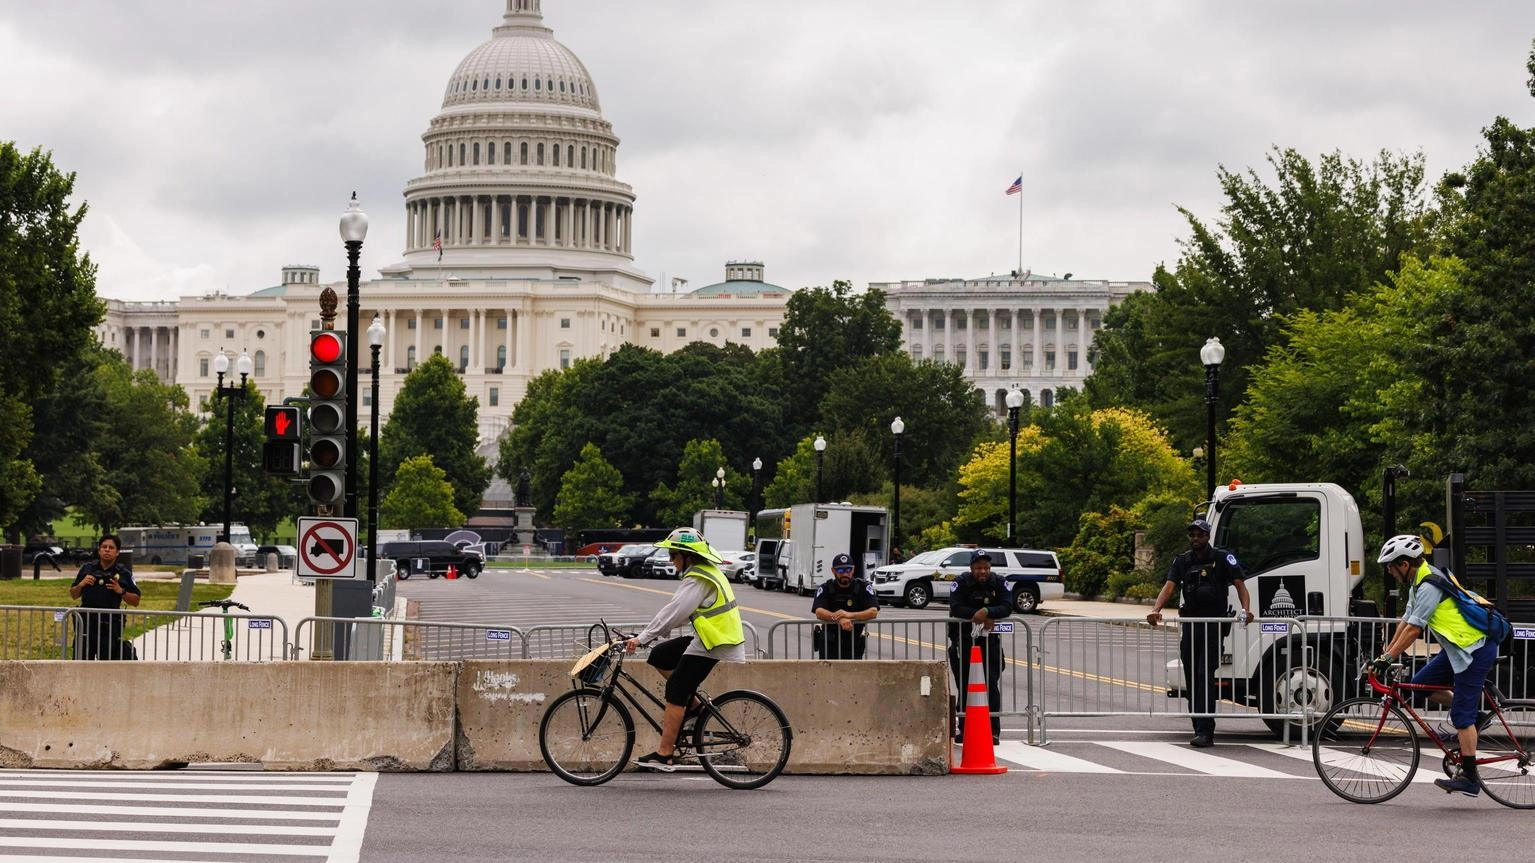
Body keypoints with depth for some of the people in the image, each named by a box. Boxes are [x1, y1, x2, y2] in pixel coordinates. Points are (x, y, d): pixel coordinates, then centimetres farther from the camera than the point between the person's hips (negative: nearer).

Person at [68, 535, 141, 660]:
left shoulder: (124, 573, 4)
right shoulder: (87, 569, 10)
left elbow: (135, 601, 5)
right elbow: (73, 595, 17)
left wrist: (121, 591, -11)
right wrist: (81, 584, -3)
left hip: (110, 625, -2)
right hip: (87, 623, 2)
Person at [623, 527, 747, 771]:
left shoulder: (698, 580, -17)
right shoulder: (706, 572, 15)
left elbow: (674, 612, -24)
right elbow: (677, 611, 19)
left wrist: (642, 638, -23)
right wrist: (647, 635, 14)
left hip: (712, 645, -10)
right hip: (708, 639, 10)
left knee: (675, 691, -8)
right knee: (659, 656, 14)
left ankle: (664, 755, -8)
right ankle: (692, 704, 16)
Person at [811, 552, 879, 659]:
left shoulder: (863, 587, -2)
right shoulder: (825, 589, -1)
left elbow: (873, 612, -15)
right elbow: (819, 612, -17)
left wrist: (850, 615, -31)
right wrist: (839, 619, -35)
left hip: (854, 643, 0)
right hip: (829, 643, 0)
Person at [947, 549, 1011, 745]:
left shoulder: (998, 584, -3)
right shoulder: (961, 583, -8)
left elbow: (1007, 607, -13)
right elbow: (956, 608, -18)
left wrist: (987, 611, -29)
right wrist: (977, 616, -24)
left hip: (989, 636, 0)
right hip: (963, 638, 0)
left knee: (992, 684, -5)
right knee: (964, 685, 7)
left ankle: (994, 730, -2)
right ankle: (963, 728, 19)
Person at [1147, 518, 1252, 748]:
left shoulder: (1223, 558, 0)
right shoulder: (1182, 561, 10)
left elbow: (1240, 584, -6)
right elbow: (1169, 586, -1)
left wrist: (1246, 609, -24)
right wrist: (1155, 610, -19)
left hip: (1214, 625, -5)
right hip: (1190, 623, 5)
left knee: (1206, 676, -13)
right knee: (1191, 678, 6)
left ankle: (1205, 731, -17)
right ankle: (1199, 728, 14)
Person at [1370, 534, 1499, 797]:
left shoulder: (1429, 586, -21)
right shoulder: (1418, 582, 11)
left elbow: (1413, 628, -23)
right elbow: (1405, 622, 16)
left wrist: (1387, 658, -20)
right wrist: (1384, 654, 12)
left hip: (1475, 649, -10)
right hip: (1458, 647, 10)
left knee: (1462, 716, -7)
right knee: (1421, 683, 10)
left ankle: (1469, 779, -3)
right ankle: (1474, 717, 18)